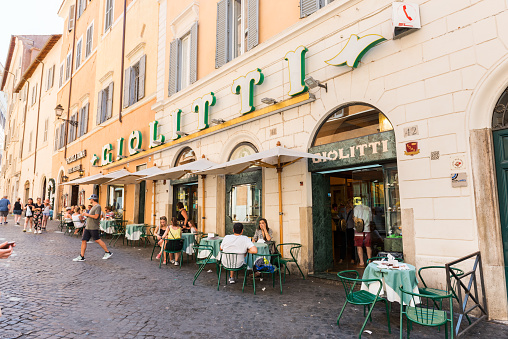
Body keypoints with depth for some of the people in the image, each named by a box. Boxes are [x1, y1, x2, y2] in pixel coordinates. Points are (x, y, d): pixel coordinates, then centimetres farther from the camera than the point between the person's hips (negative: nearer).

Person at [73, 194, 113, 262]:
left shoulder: (98, 206, -10)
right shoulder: (93, 207, 19)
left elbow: (96, 216, -19)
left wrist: (87, 214, -11)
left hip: (93, 228, -9)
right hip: (88, 227, 9)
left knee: (97, 240, -4)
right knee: (83, 240, 4)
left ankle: (108, 253, 7)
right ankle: (81, 257, 8)